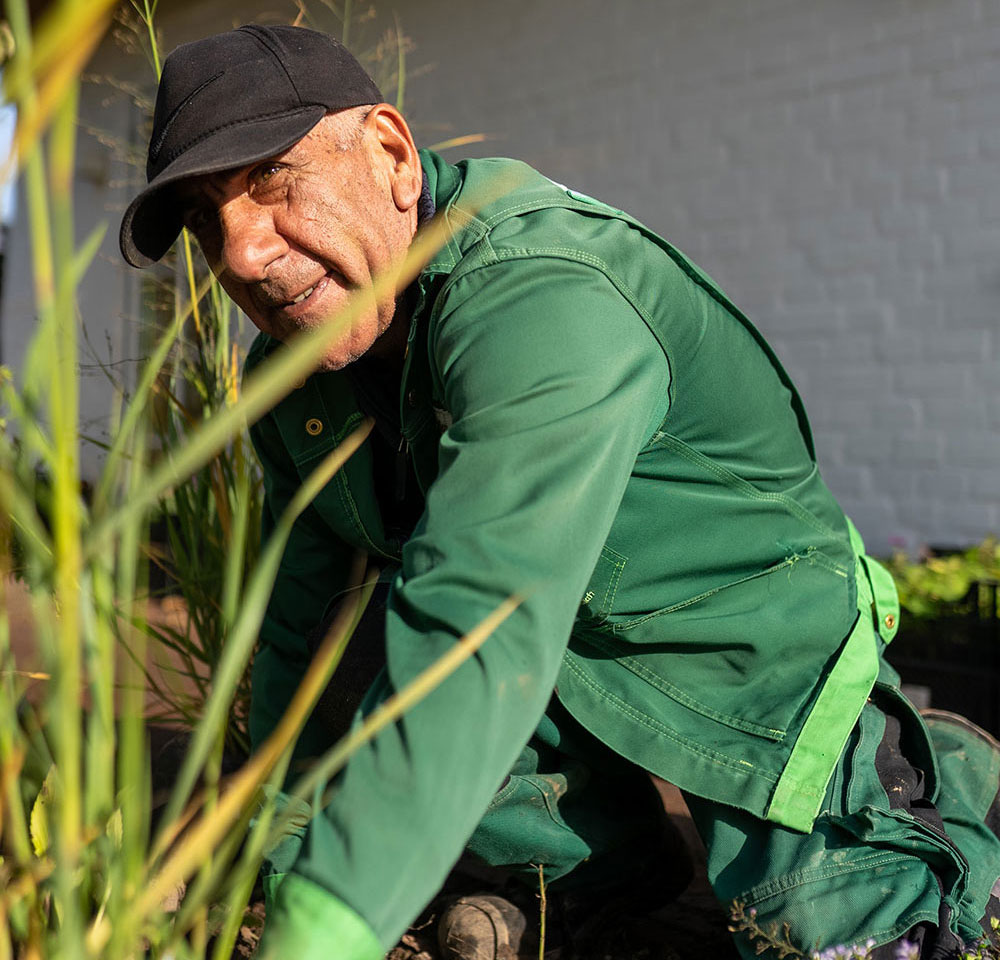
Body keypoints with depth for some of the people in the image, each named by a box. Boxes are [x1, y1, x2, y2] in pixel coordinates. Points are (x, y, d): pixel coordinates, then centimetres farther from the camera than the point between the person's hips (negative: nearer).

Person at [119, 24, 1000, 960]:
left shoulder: (544, 300, -35)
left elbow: (485, 620, -48)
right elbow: (299, 620, 4)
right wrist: (283, 873, 7)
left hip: (747, 643, -6)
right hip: (564, 651, 6)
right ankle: (609, 847, 8)